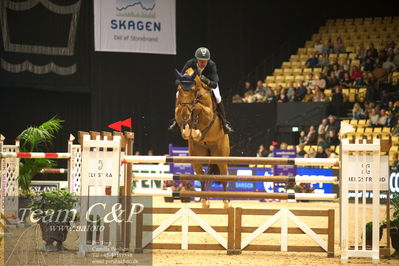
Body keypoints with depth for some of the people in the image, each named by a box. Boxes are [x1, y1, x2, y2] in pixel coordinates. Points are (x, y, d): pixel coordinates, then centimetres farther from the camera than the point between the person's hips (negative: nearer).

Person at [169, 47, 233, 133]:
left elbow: (214, 84, -41)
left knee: (217, 98, -26)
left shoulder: (212, 65, -35)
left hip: (209, 83, -1)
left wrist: (207, 81, -62)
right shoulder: (190, 64, -32)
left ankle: (224, 123, -8)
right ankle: (176, 120, 3)